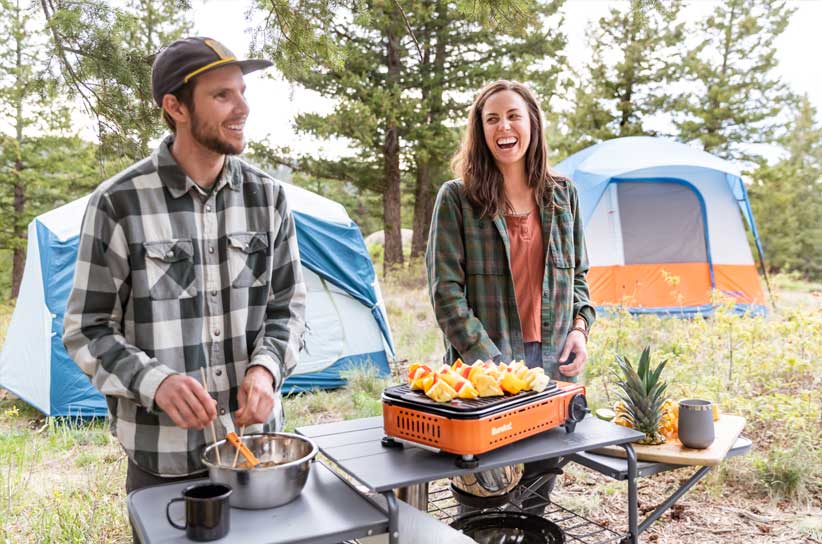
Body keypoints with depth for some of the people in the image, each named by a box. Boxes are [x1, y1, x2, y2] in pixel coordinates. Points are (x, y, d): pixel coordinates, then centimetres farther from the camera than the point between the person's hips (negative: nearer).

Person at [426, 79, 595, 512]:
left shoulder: (562, 194, 9)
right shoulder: (457, 197, -4)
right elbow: (446, 291, -8)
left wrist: (580, 326, 0)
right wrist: (489, 360, -14)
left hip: (553, 364, 4)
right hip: (485, 367, -4)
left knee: (539, 491, 15)